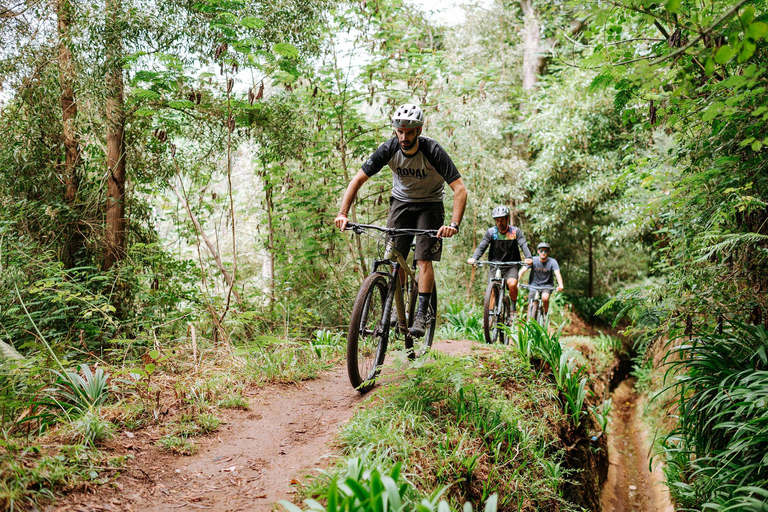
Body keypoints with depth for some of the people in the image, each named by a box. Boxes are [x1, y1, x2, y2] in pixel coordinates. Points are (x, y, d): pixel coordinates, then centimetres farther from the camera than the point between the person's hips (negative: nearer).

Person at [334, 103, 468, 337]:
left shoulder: (433, 151, -28)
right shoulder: (389, 149, -20)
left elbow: (460, 189, -31)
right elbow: (358, 180, -16)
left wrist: (454, 224, -45)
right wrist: (343, 213, -28)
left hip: (429, 205, -3)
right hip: (401, 201, 3)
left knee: (424, 260, -14)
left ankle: (421, 315, -8)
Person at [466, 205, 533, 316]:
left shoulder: (515, 231, -2)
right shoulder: (491, 232, -1)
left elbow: (524, 245, -14)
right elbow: (482, 246, -9)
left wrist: (528, 258, -35)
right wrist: (474, 258, -29)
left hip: (511, 265, -2)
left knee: (512, 284, -26)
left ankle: (514, 306, -1)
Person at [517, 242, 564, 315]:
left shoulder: (552, 262, -12)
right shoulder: (533, 260, -11)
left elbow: (557, 274, -25)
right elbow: (522, 271, -19)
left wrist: (560, 285, -45)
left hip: (547, 285, -1)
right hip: (534, 284, 1)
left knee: (545, 298, -29)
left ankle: (545, 314, -1)